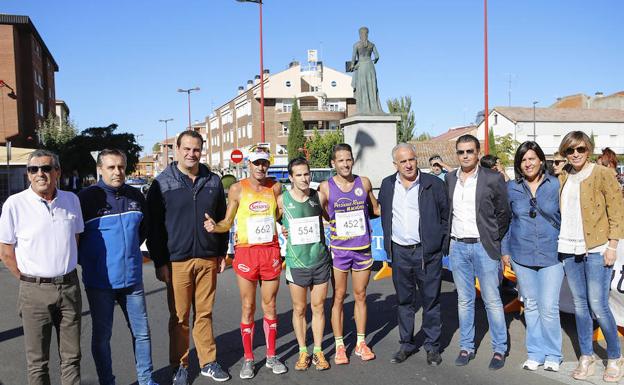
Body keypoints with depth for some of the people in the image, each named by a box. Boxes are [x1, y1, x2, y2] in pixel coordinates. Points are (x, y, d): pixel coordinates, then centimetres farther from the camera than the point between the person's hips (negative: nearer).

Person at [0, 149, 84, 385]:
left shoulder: (71, 200, 4)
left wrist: (66, 272, 11)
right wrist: (29, 280, -1)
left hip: (69, 287, 3)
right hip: (35, 292, -3)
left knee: (72, 357, 11)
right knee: (37, 362, 7)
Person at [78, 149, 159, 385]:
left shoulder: (135, 196, 5)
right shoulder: (87, 197, -9)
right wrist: (86, 260, 1)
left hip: (132, 277, 4)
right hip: (100, 281, -4)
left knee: (141, 331, 10)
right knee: (102, 335, 9)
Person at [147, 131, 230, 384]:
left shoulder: (213, 182, 8)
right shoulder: (163, 183, -1)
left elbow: (222, 219, 14)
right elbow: (153, 226, -2)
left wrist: (222, 253, 11)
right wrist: (159, 262, -6)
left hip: (208, 259, 3)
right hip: (177, 261, -2)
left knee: (204, 313, 11)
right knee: (179, 317, 6)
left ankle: (208, 362, 23)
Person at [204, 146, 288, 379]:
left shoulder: (275, 187, 5)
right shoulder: (237, 189, -2)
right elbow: (228, 222, 1)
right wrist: (214, 226, -18)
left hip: (271, 251, 2)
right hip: (246, 252, -2)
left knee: (270, 305, 10)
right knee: (248, 308, 5)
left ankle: (271, 356, 23)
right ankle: (248, 359, 18)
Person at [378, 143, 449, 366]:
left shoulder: (433, 183, -4)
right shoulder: (388, 185, 6)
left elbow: (446, 215, 2)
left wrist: (439, 242, -1)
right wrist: (388, 243, 11)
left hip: (427, 252, -3)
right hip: (399, 252, 3)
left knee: (430, 300, 6)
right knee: (404, 301, 13)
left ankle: (432, 346, 20)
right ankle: (406, 344, 26)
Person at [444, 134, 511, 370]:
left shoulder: (493, 179, -4)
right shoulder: (449, 179, 7)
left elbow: (504, 213, 1)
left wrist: (494, 240, 1)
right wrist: (449, 239, 7)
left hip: (483, 246, -3)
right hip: (457, 247, 4)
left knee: (492, 300, 2)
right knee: (464, 300, 12)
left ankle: (499, 349, 15)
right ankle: (466, 347, 22)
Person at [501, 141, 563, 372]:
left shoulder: (556, 185, -2)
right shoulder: (511, 188, 2)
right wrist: (505, 250, 7)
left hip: (551, 255, -2)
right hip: (521, 256, 2)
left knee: (549, 307, -2)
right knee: (530, 306, 12)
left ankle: (552, 355, 18)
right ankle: (535, 353, 25)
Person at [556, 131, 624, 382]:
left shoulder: (603, 174, -4)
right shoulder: (562, 177, 10)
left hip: (596, 249, -5)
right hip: (568, 249, 5)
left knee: (598, 306, -5)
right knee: (579, 304, 10)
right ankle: (586, 356, 22)